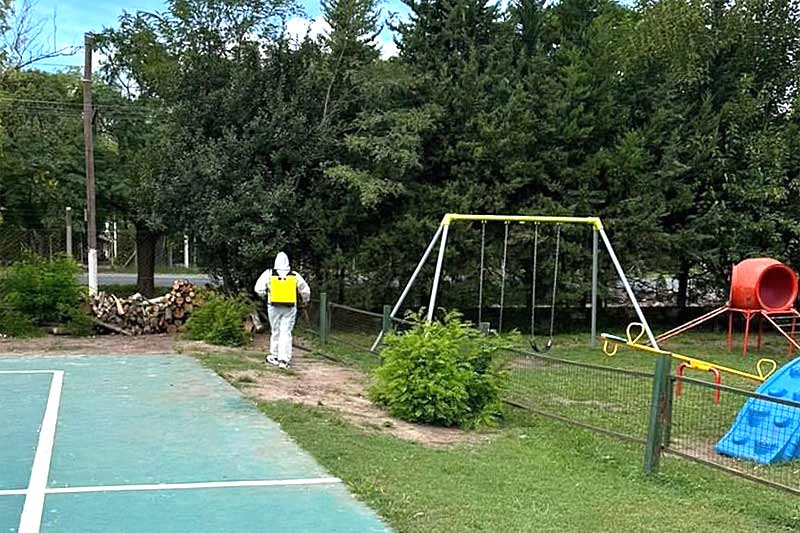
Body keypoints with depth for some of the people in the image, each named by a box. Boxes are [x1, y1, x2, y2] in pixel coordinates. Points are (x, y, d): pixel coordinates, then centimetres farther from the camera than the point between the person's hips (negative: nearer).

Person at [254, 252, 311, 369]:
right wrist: (305, 301, 28)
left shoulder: (269, 274, -2)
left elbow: (259, 289, -2)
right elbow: (305, 290, 7)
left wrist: (263, 294, 22)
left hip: (274, 307, 0)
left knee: (275, 331, 14)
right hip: (290, 308, 0)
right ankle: (284, 359, -7)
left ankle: (275, 356, 23)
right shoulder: (295, 275, 1)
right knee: (286, 332, 0)